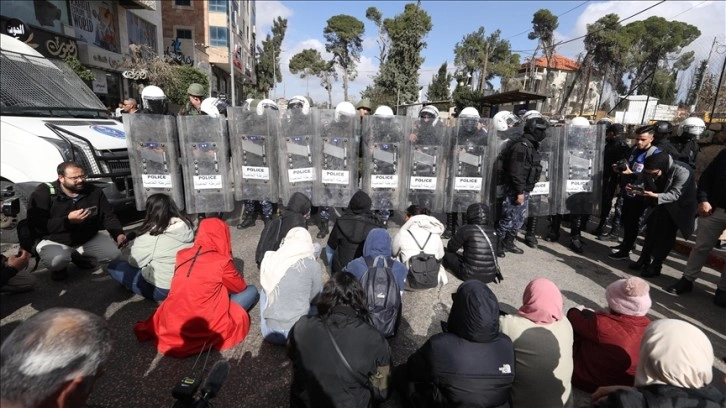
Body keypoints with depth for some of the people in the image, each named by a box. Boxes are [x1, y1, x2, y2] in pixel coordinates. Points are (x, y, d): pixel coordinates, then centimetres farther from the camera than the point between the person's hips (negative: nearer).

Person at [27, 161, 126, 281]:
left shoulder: (94, 191, -5)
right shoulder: (44, 193, -15)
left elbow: (108, 216, -2)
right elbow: (37, 226, -20)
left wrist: (119, 233, -19)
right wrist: (68, 220, -33)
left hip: (87, 239, 4)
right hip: (54, 241, -4)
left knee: (114, 252, -15)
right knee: (58, 260, -36)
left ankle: (78, 257, 13)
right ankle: (59, 268, 5)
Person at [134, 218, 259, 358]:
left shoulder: (181, 255, 2)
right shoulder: (222, 262, -13)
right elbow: (240, 287, 5)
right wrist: (237, 274, 25)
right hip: (202, 331, -6)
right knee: (252, 291, 2)